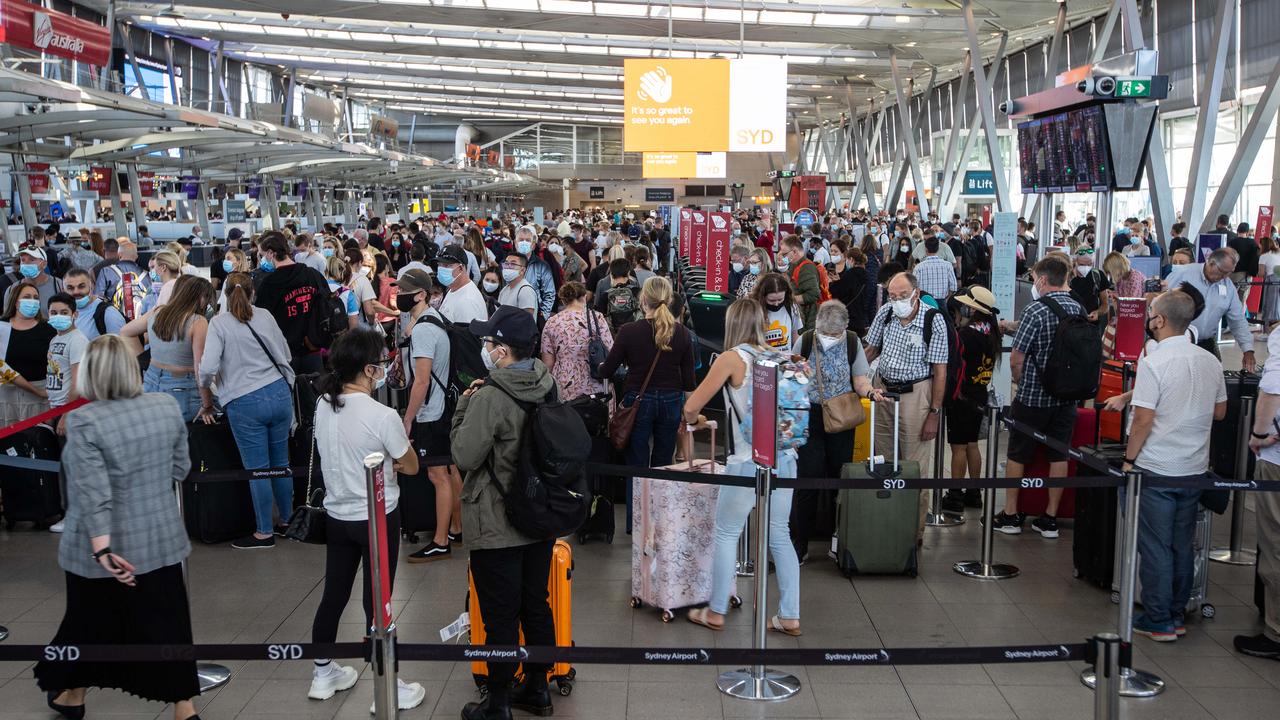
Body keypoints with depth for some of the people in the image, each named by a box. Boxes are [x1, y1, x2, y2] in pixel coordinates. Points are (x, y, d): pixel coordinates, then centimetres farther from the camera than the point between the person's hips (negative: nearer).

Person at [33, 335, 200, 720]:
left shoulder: (84, 421, -18)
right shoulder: (168, 407, -4)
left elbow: (94, 493, -23)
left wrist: (102, 550, -24)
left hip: (103, 544, -3)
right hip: (161, 539, 3)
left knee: (89, 619, 17)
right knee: (166, 622, 11)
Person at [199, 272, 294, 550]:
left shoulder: (219, 322, -6)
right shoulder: (265, 316, 5)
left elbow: (208, 367, -14)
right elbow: (286, 355, 12)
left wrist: (206, 402, 1)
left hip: (245, 403, -4)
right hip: (279, 393, 4)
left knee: (256, 468, 3)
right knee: (280, 462, 17)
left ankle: (265, 532, 11)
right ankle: (288, 519, 29)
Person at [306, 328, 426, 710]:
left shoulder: (323, 407, -3)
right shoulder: (382, 416, -23)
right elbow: (411, 466, -9)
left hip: (337, 516, 6)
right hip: (377, 519, -6)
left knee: (333, 595, 18)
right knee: (377, 603, 3)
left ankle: (322, 674, 34)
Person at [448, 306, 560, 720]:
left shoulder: (490, 398, -24)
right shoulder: (547, 386, -1)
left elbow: (465, 456, -19)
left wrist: (464, 407, -6)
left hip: (496, 528, -7)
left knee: (500, 618, 5)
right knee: (537, 607, 18)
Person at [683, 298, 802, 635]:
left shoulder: (731, 359, -7)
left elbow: (691, 406, -3)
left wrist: (693, 419, 18)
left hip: (749, 462, -5)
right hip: (784, 458, 5)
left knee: (726, 534, 10)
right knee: (780, 536, 13)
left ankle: (716, 612, 18)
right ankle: (789, 617, 16)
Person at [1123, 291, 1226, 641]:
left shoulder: (1153, 362, -16)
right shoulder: (1210, 362, 3)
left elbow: (1143, 419, -17)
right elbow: (1220, 412, 13)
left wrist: (1130, 459, -7)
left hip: (1157, 468, -6)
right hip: (1194, 468, 6)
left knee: (1155, 547, 2)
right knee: (1182, 545, 14)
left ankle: (1158, 622, 8)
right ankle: (1177, 615, 22)